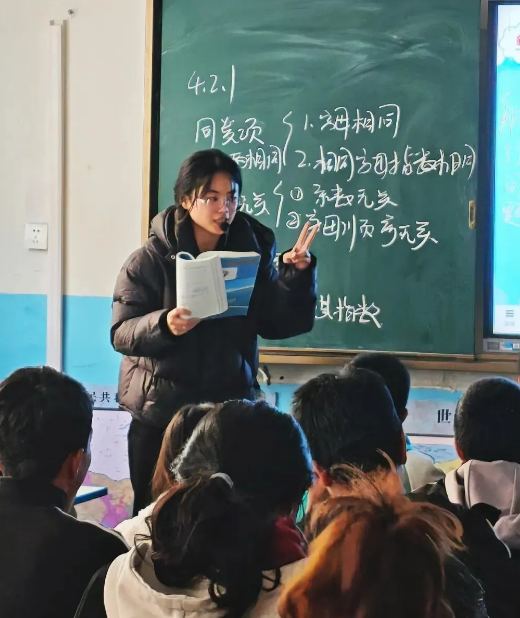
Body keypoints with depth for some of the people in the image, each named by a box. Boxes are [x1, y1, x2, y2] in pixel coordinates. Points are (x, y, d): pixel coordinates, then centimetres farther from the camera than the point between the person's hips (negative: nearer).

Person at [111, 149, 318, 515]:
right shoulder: (151, 260, -6)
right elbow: (121, 333, -10)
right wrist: (164, 324, -27)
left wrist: (298, 276, -14)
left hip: (231, 411, 2)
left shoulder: (253, 253, 2)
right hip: (161, 412, -1)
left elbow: (279, 324, 0)